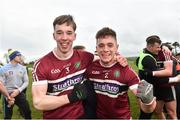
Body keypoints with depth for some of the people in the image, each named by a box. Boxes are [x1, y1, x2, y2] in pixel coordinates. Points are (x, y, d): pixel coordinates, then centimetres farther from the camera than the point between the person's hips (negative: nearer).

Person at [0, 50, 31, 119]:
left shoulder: (22, 68, 2)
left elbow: (26, 81, 2)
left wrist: (18, 90, -13)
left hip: (20, 94, 3)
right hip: (8, 95, -3)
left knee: (27, 112, 6)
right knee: (7, 116, 10)